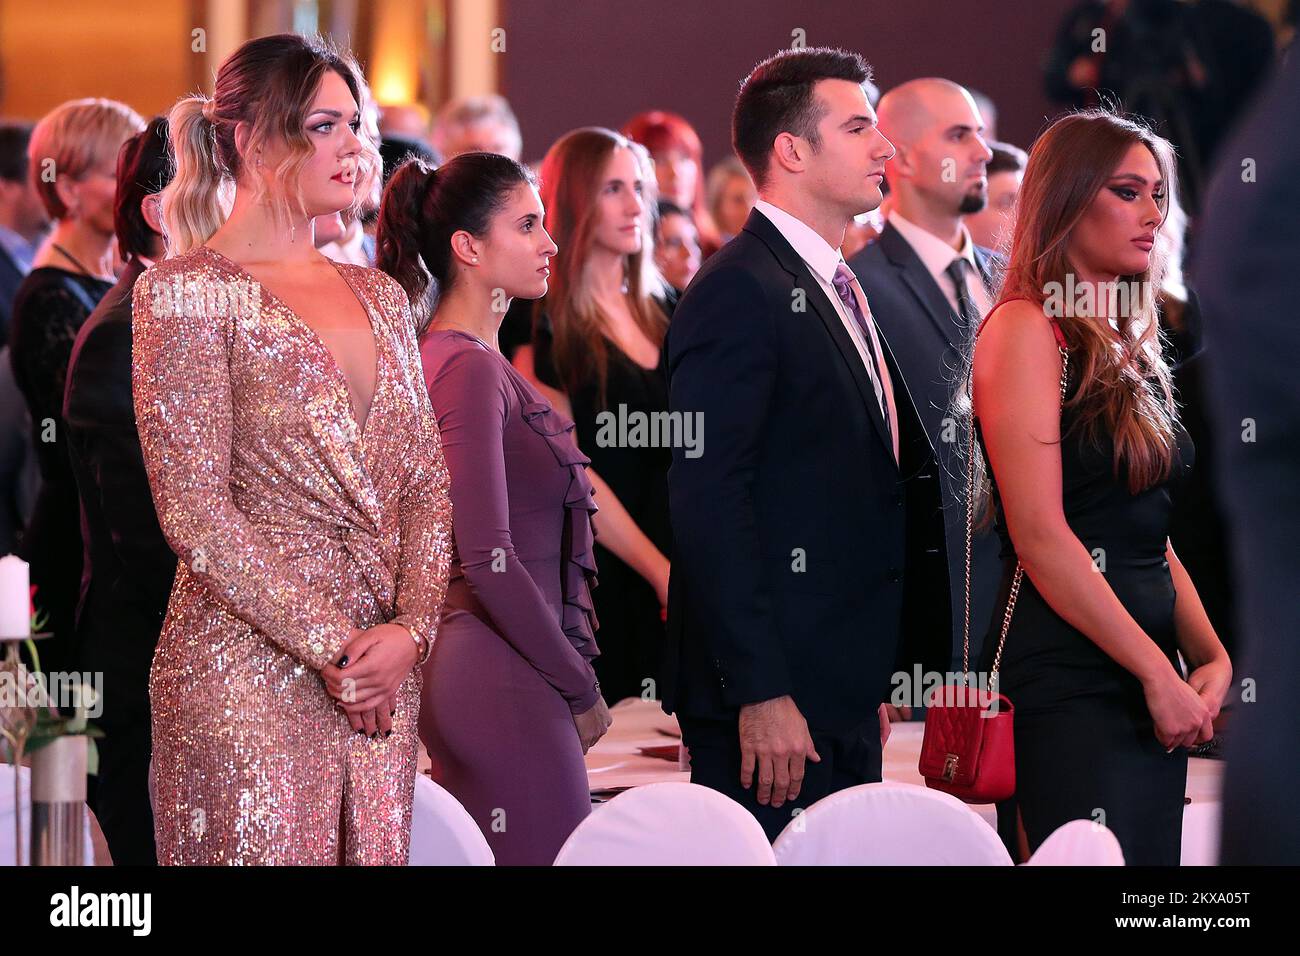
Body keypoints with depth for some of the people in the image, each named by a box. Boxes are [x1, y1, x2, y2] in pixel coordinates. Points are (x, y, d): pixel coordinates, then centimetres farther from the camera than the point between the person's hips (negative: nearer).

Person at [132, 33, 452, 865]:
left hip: (385, 667, 6)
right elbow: (196, 512, -12)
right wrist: (330, 645, -14)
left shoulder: (379, 297, 15)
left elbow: (428, 485, 11)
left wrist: (409, 627, -6)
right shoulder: (187, 293, -5)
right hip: (248, 672, -6)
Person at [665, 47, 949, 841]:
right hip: (773, 706, -9)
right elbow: (708, 502, -19)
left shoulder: (843, 294, 19)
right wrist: (759, 694, -22)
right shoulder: (739, 291, -11)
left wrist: (877, 681, 17)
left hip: (844, 701, 9)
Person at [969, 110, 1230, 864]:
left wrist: (1211, 658, 1)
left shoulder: (1128, 345, 17)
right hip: (1068, 680, -8)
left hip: (1148, 683, 8)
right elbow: (1040, 534, -16)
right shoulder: (1028, 328, -7)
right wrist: (1159, 673, -15)